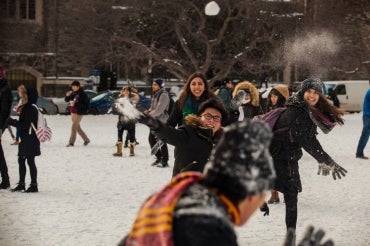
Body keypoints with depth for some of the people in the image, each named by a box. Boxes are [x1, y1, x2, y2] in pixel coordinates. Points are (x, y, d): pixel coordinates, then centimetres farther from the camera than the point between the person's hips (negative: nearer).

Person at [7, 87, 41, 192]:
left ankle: (34, 185, 2)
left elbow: (25, 125, -21)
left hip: (30, 140, -10)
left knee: (30, 161, -4)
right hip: (25, 140, 10)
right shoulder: (27, 108, 12)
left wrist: (12, 121, -15)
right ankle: (21, 184, 22)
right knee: (21, 160, 14)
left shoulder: (30, 109, -18)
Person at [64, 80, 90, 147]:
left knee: (74, 127, -9)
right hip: (72, 112, 7)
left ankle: (71, 142, -3)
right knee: (77, 127, 15)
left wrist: (75, 104, -22)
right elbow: (66, 100, 15)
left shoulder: (82, 94, -12)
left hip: (79, 113, -7)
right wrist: (67, 96, -8)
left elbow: (86, 104, -17)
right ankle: (86, 139, 28)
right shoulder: (72, 93, 6)